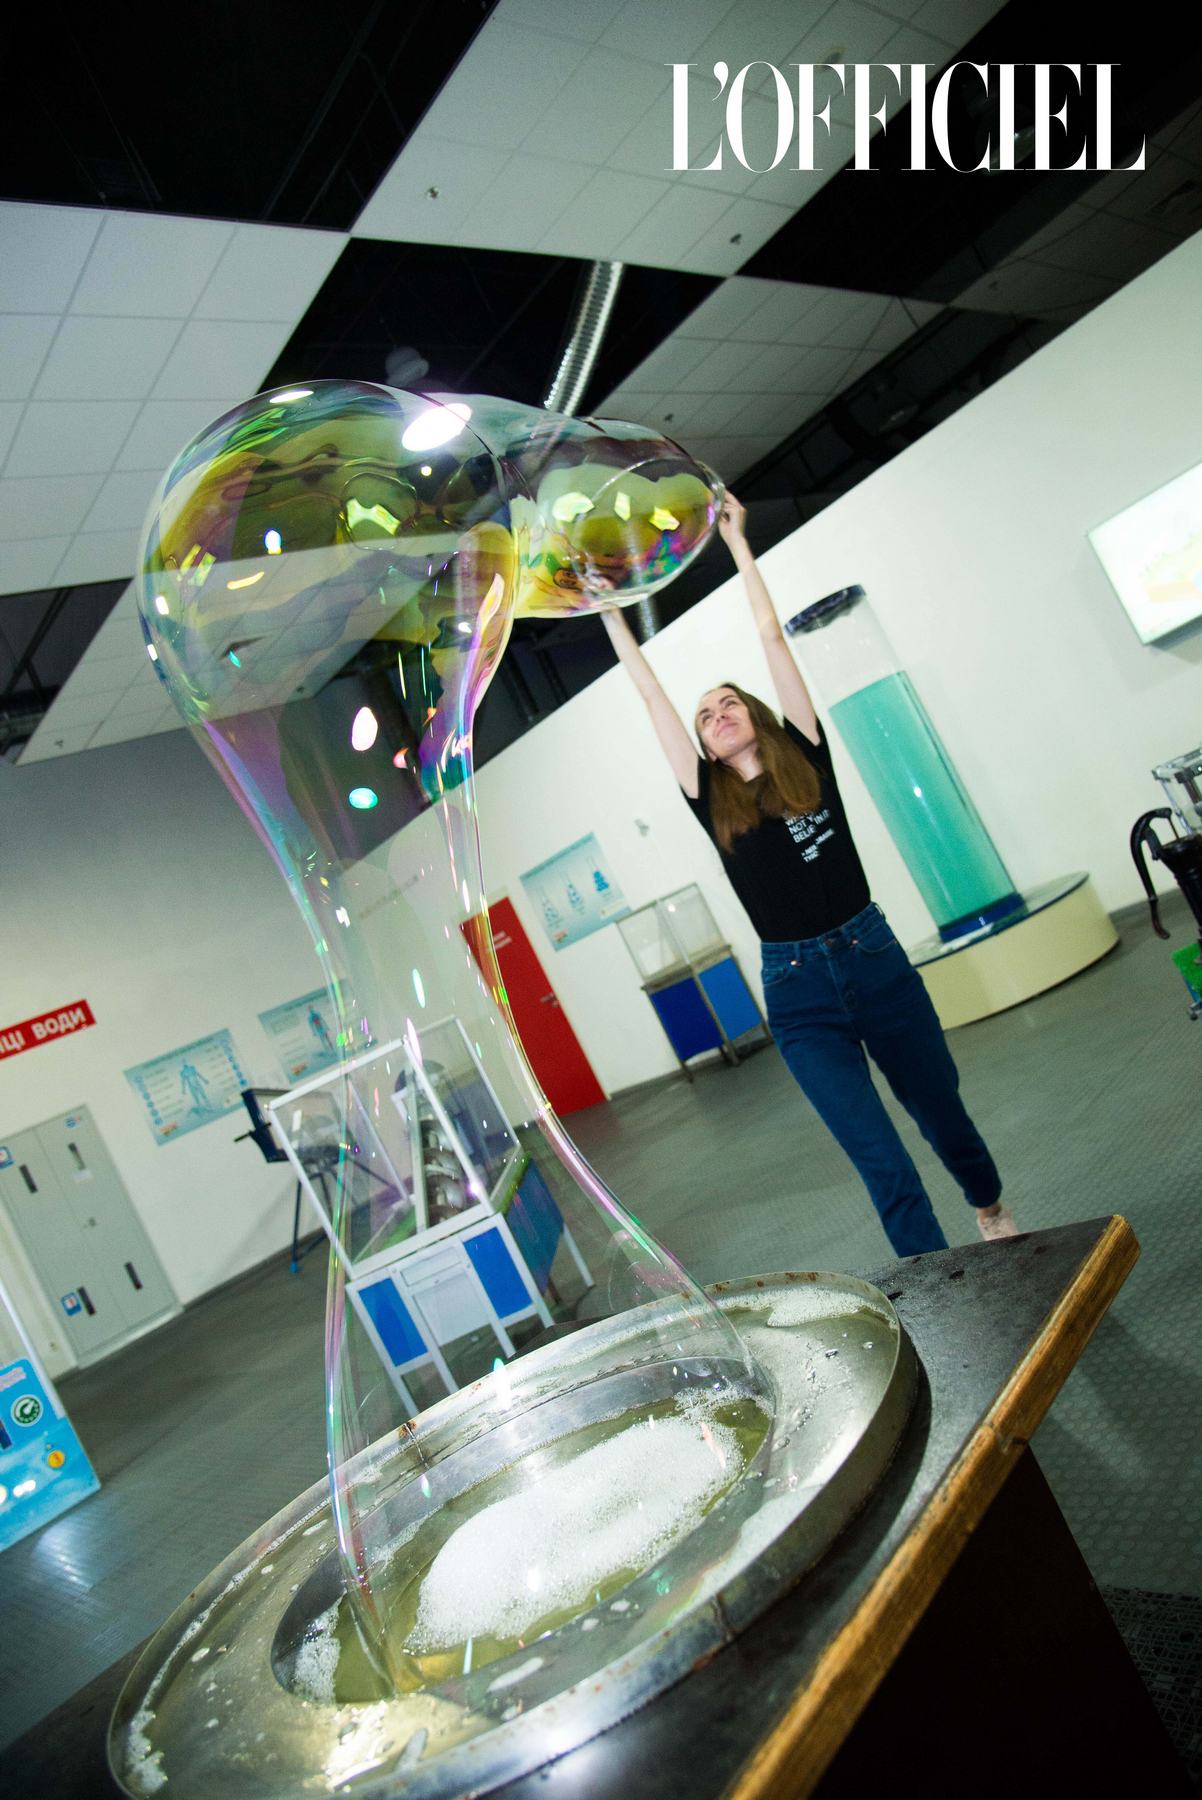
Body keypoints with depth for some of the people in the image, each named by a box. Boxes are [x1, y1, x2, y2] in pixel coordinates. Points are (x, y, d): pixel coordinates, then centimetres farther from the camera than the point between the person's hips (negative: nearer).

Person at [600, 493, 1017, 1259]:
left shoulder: (807, 759, 3)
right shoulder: (711, 802, 4)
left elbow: (772, 638, 4)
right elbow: (652, 695, 7)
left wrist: (737, 542, 8)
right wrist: (610, 612, 12)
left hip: (873, 956, 0)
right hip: (796, 990, 0)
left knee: (939, 1107, 18)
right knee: (880, 1157, -1)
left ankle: (994, 1210, 45)